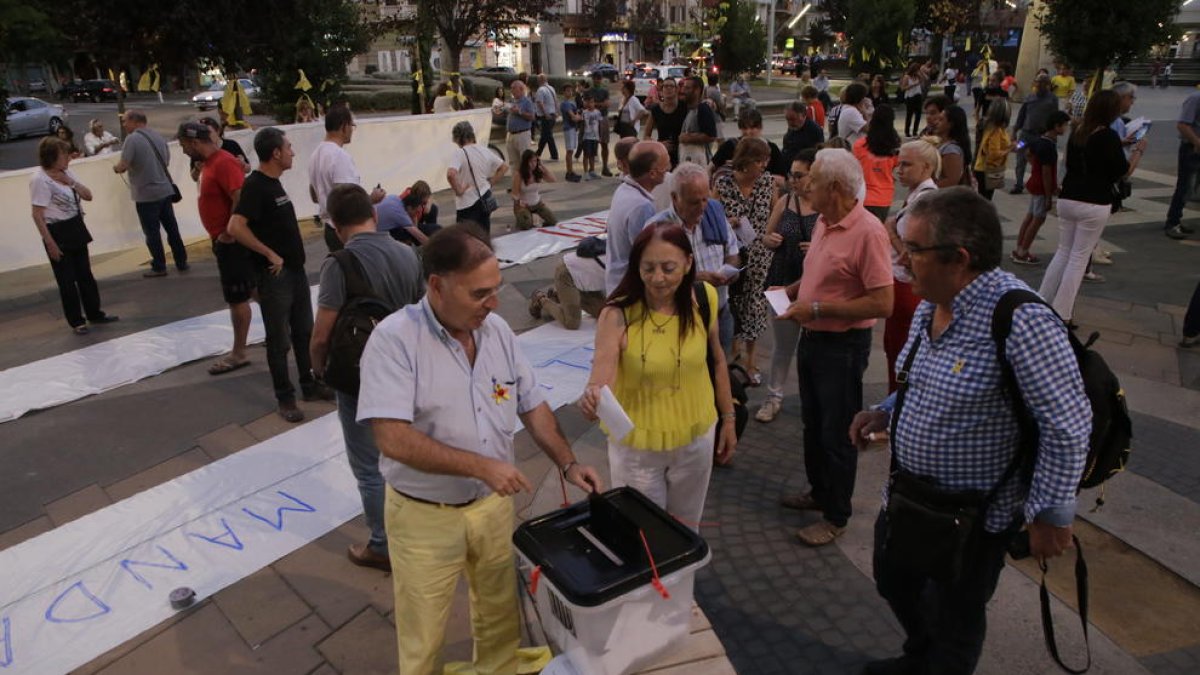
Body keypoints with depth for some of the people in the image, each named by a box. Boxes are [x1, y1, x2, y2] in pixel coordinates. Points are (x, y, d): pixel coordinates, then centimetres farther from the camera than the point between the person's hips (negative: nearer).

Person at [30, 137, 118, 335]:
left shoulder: (65, 173, 7)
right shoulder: (40, 179, -16)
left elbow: (88, 196, 9)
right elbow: (37, 215, -17)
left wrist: (70, 182, -8)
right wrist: (50, 243, -19)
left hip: (76, 229, 7)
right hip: (58, 233, -7)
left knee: (85, 274, 15)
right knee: (67, 280, 3)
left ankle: (94, 313, 27)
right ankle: (76, 321, 14)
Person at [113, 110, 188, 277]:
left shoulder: (132, 139, -14)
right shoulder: (158, 136, 7)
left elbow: (123, 166, -17)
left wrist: (115, 167, 3)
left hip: (146, 195, -6)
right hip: (166, 190, 6)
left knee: (152, 232, 4)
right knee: (172, 228, 13)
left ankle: (159, 267, 11)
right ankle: (181, 262, 18)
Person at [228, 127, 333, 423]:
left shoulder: (273, 182, 11)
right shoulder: (255, 186, -17)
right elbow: (235, 227, -27)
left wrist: (294, 257, 17)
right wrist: (270, 254, -21)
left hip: (295, 269, 9)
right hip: (274, 275, -9)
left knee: (304, 331, 17)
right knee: (279, 340, 3)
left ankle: (310, 384, 30)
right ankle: (285, 398, 14)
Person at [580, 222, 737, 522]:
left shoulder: (703, 298, -13)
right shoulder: (617, 315, -24)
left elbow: (717, 360, 3)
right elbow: (599, 382, -31)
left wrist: (728, 418, 8)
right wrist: (592, 400, -54)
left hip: (696, 437, 3)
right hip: (637, 445, -3)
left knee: (686, 526, 24)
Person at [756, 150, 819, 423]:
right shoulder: (784, 202, 4)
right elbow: (767, 238, 15)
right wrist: (770, 240, -8)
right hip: (784, 283, 4)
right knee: (783, 343, 14)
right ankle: (774, 396, 27)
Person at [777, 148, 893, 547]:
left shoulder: (867, 231, -22)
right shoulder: (824, 222, 5)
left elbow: (882, 303, -25)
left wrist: (817, 309, -24)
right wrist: (791, 291, 3)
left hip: (842, 346, -8)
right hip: (812, 337, 9)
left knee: (836, 434, 6)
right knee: (813, 424, 21)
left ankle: (836, 516, 24)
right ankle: (820, 492, 41)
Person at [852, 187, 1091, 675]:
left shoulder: (1021, 321, -30)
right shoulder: (932, 303, -3)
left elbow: (1068, 425, -24)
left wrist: (1051, 514, -19)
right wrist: (887, 412, -1)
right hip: (907, 490, 8)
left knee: (954, 620, 16)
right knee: (894, 582, 28)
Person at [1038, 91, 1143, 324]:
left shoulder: (1077, 133, 6)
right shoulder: (1109, 136, -12)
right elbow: (1124, 172, -6)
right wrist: (1139, 150, 8)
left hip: (1067, 199, 6)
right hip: (1094, 205, -6)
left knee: (1063, 252, 16)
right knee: (1079, 258, 2)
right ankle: (1060, 314, 3)